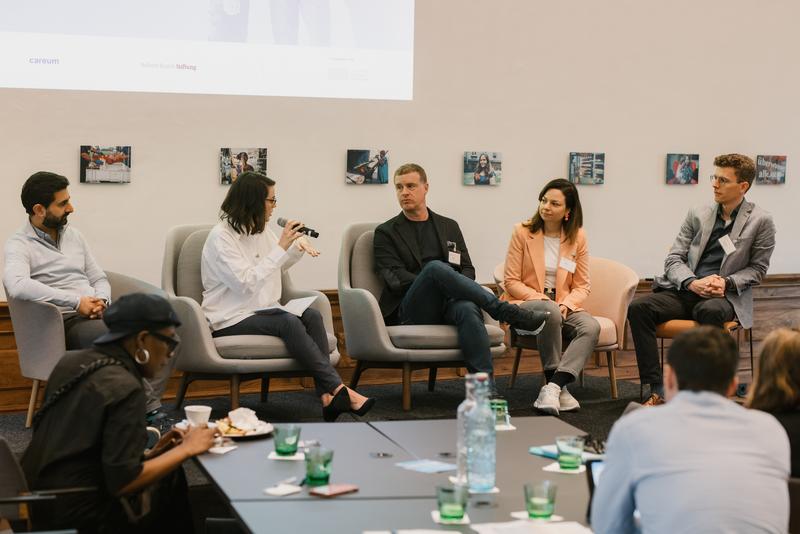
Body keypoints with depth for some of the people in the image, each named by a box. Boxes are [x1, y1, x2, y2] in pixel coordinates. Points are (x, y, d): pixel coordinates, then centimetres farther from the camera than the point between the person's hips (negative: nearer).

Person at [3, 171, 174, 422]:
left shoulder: (73, 235, 19)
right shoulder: (19, 245, -4)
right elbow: (17, 286, -25)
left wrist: (101, 300, -3)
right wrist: (76, 301, -24)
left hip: (99, 315, 7)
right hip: (66, 323, -7)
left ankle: (146, 405, -24)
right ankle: (150, 409, -22)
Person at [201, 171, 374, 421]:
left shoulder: (261, 231, 11)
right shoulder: (221, 237, -12)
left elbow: (276, 267, 28)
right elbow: (245, 283, -22)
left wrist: (296, 248, 6)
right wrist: (281, 248, -22)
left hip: (263, 311, 7)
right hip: (231, 320, -7)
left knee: (312, 315, -21)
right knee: (289, 323, -32)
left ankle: (328, 396, -33)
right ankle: (338, 389, -30)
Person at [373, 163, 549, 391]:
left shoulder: (449, 227, 22)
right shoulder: (386, 233, 12)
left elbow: (467, 269, 16)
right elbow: (395, 278, -2)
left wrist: (452, 287, -8)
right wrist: (434, 281, -16)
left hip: (448, 305, 2)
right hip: (411, 312, -2)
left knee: (467, 308, -37)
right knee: (435, 267, -34)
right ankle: (511, 314, -32)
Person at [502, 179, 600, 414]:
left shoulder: (577, 237, 6)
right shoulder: (523, 232, -2)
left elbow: (582, 286, 6)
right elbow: (511, 281, -3)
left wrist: (566, 304, -15)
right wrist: (539, 298, -18)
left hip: (563, 307, 3)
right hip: (525, 303, -3)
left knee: (591, 327, -29)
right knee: (550, 312, -38)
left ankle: (552, 387, -35)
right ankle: (559, 387, -27)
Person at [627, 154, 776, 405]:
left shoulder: (760, 221, 4)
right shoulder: (697, 215, 13)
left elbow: (758, 268, 6)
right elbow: (673, 259, 8)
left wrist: (727, 283, -13)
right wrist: (692, 283, -13)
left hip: (725, 296, -4)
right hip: (686, 290, 4)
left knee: (710, 311, -41)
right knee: (639, 307, -23)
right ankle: (657, 391, -24)